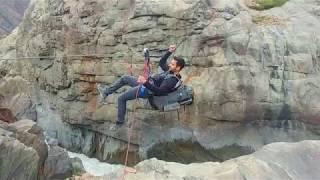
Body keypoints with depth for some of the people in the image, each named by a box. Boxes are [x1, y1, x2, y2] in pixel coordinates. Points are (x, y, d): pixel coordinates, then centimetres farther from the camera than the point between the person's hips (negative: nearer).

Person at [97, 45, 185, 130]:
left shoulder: (173, 80, -25)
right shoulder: (170, 71, 2)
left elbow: (159, 91, -33)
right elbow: (161, 62, 15)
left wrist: (145, 82, -41)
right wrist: (169, 52, 2)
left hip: (146, 90, -10)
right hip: (147, 83, 10)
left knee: (121, 98, -6)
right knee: (124, 78, 14)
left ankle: (120, 122, 11)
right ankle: (106, 92, 25)